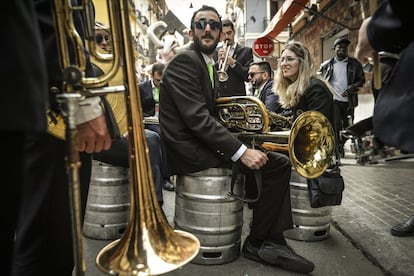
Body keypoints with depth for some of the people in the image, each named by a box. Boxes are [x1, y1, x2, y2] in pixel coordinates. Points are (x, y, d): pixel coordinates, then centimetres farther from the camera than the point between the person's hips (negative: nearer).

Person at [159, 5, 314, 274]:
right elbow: (197, 118, -23)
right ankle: (258, 242, 2)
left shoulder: (208, 65, 19)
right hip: (190, 150, -10)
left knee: (277, 159, 11)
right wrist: (241, 151, -26)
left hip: (201, 142, 10)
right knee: (277, 163, -14)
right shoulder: (185, 61, -11)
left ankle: (272, 240, 10)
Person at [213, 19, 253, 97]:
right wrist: (218, 62, -12)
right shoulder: (215, 52, 12)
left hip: (237, 97, -2)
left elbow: (248, 77, -4)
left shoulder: (246, 51, 6)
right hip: (218, 96, 2)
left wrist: (233, 63, -16)